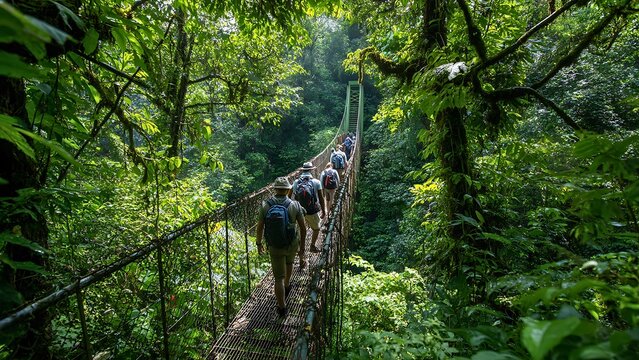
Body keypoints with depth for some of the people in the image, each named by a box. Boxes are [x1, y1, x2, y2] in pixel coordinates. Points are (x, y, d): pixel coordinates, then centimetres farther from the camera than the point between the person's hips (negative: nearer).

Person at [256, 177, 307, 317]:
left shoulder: (265, 205, -12)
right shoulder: (295, 205, -13)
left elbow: (260, 227, -5)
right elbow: (303, 228, -8)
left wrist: (259, 243, 11)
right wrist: (302, 247, 5)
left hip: (274, 247, -1)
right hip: (292, 244, 1)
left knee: (279, 278, 9)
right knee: (289, 263, 33)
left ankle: (282, 308, 14)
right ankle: (287, 286, 55)